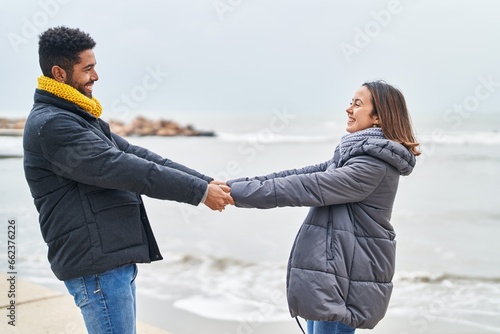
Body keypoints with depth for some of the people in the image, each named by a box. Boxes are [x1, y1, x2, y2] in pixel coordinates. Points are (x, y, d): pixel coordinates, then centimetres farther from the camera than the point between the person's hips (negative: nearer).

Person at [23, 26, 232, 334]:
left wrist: (206, 181, 3)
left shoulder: (80, 118, 17)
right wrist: (199, 191, -19)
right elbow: (120, 168, -22)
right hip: (97, 264, -10)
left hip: (116, 259, 10)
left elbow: (135, 155, 11)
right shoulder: (50, 125, -15)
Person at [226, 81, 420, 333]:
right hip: (332, 273, 9)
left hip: (346, 280, -9)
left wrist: (238, 192, -22)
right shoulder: (357, 155, 13)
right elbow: (304, 174, 6)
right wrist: (236, 185, -3)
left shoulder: (374, 165, -18)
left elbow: (310, 188, -23)